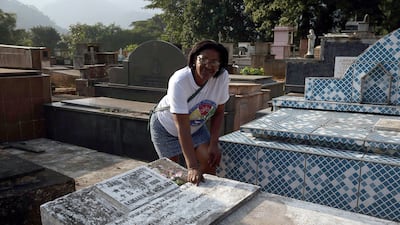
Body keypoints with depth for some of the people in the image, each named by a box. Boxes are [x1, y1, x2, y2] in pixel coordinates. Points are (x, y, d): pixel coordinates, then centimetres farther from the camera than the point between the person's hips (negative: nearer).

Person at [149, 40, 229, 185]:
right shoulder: (179, 81, -37)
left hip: (196, 126, 4)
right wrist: (192, 167, -40)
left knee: (210, 161, -9)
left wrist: (213, 144, -15)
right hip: (167, 127, -3)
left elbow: (218, 112, -9)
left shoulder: (222, 77, -24)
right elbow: (182, 127, -38)